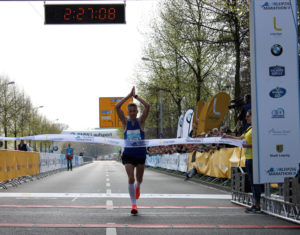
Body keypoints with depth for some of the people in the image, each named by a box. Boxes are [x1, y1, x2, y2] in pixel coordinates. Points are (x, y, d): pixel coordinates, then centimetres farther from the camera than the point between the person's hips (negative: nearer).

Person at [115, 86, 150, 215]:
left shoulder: (141, 121, -3)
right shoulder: (125, 122, -2)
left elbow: (147, 106, -17)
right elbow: (117, 107, -15)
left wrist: (136, 96, -12)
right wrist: (129, 95, -15)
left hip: (140, 154, 1)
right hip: (128, 155, -1)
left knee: (139, 179, 15)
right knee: (131, 178, -14)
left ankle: (137, 187, 52)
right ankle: (134, 204, -6)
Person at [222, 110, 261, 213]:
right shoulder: (249, 128, 18)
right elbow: (241, 138, 28)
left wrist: (248, 145, -18)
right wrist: (228, 136, 25)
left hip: (253, 158, -10)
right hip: (248, 158, 10)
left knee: (255, 182, -7)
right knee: (252, 182, 12)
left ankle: (258, 205, -3)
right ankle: (255, 204, 18)